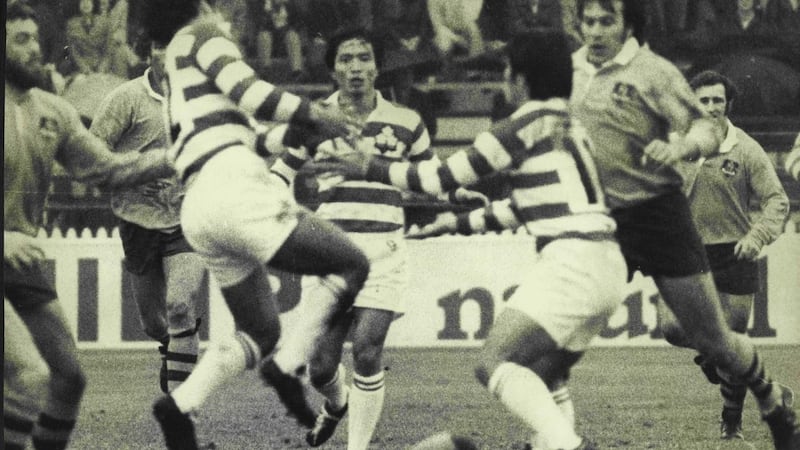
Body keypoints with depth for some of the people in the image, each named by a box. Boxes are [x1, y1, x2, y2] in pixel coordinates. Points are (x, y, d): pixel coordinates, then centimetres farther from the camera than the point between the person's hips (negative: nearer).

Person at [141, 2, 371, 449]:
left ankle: (180, 405, -1)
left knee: (261, 331, 15)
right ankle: (289, 366, -18)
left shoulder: (175, 81, 31)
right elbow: (246, 90, -9)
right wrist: (314, 113, -4)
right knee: (351, 264, -6)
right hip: (233, 189, -9)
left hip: (198, 210, 9)